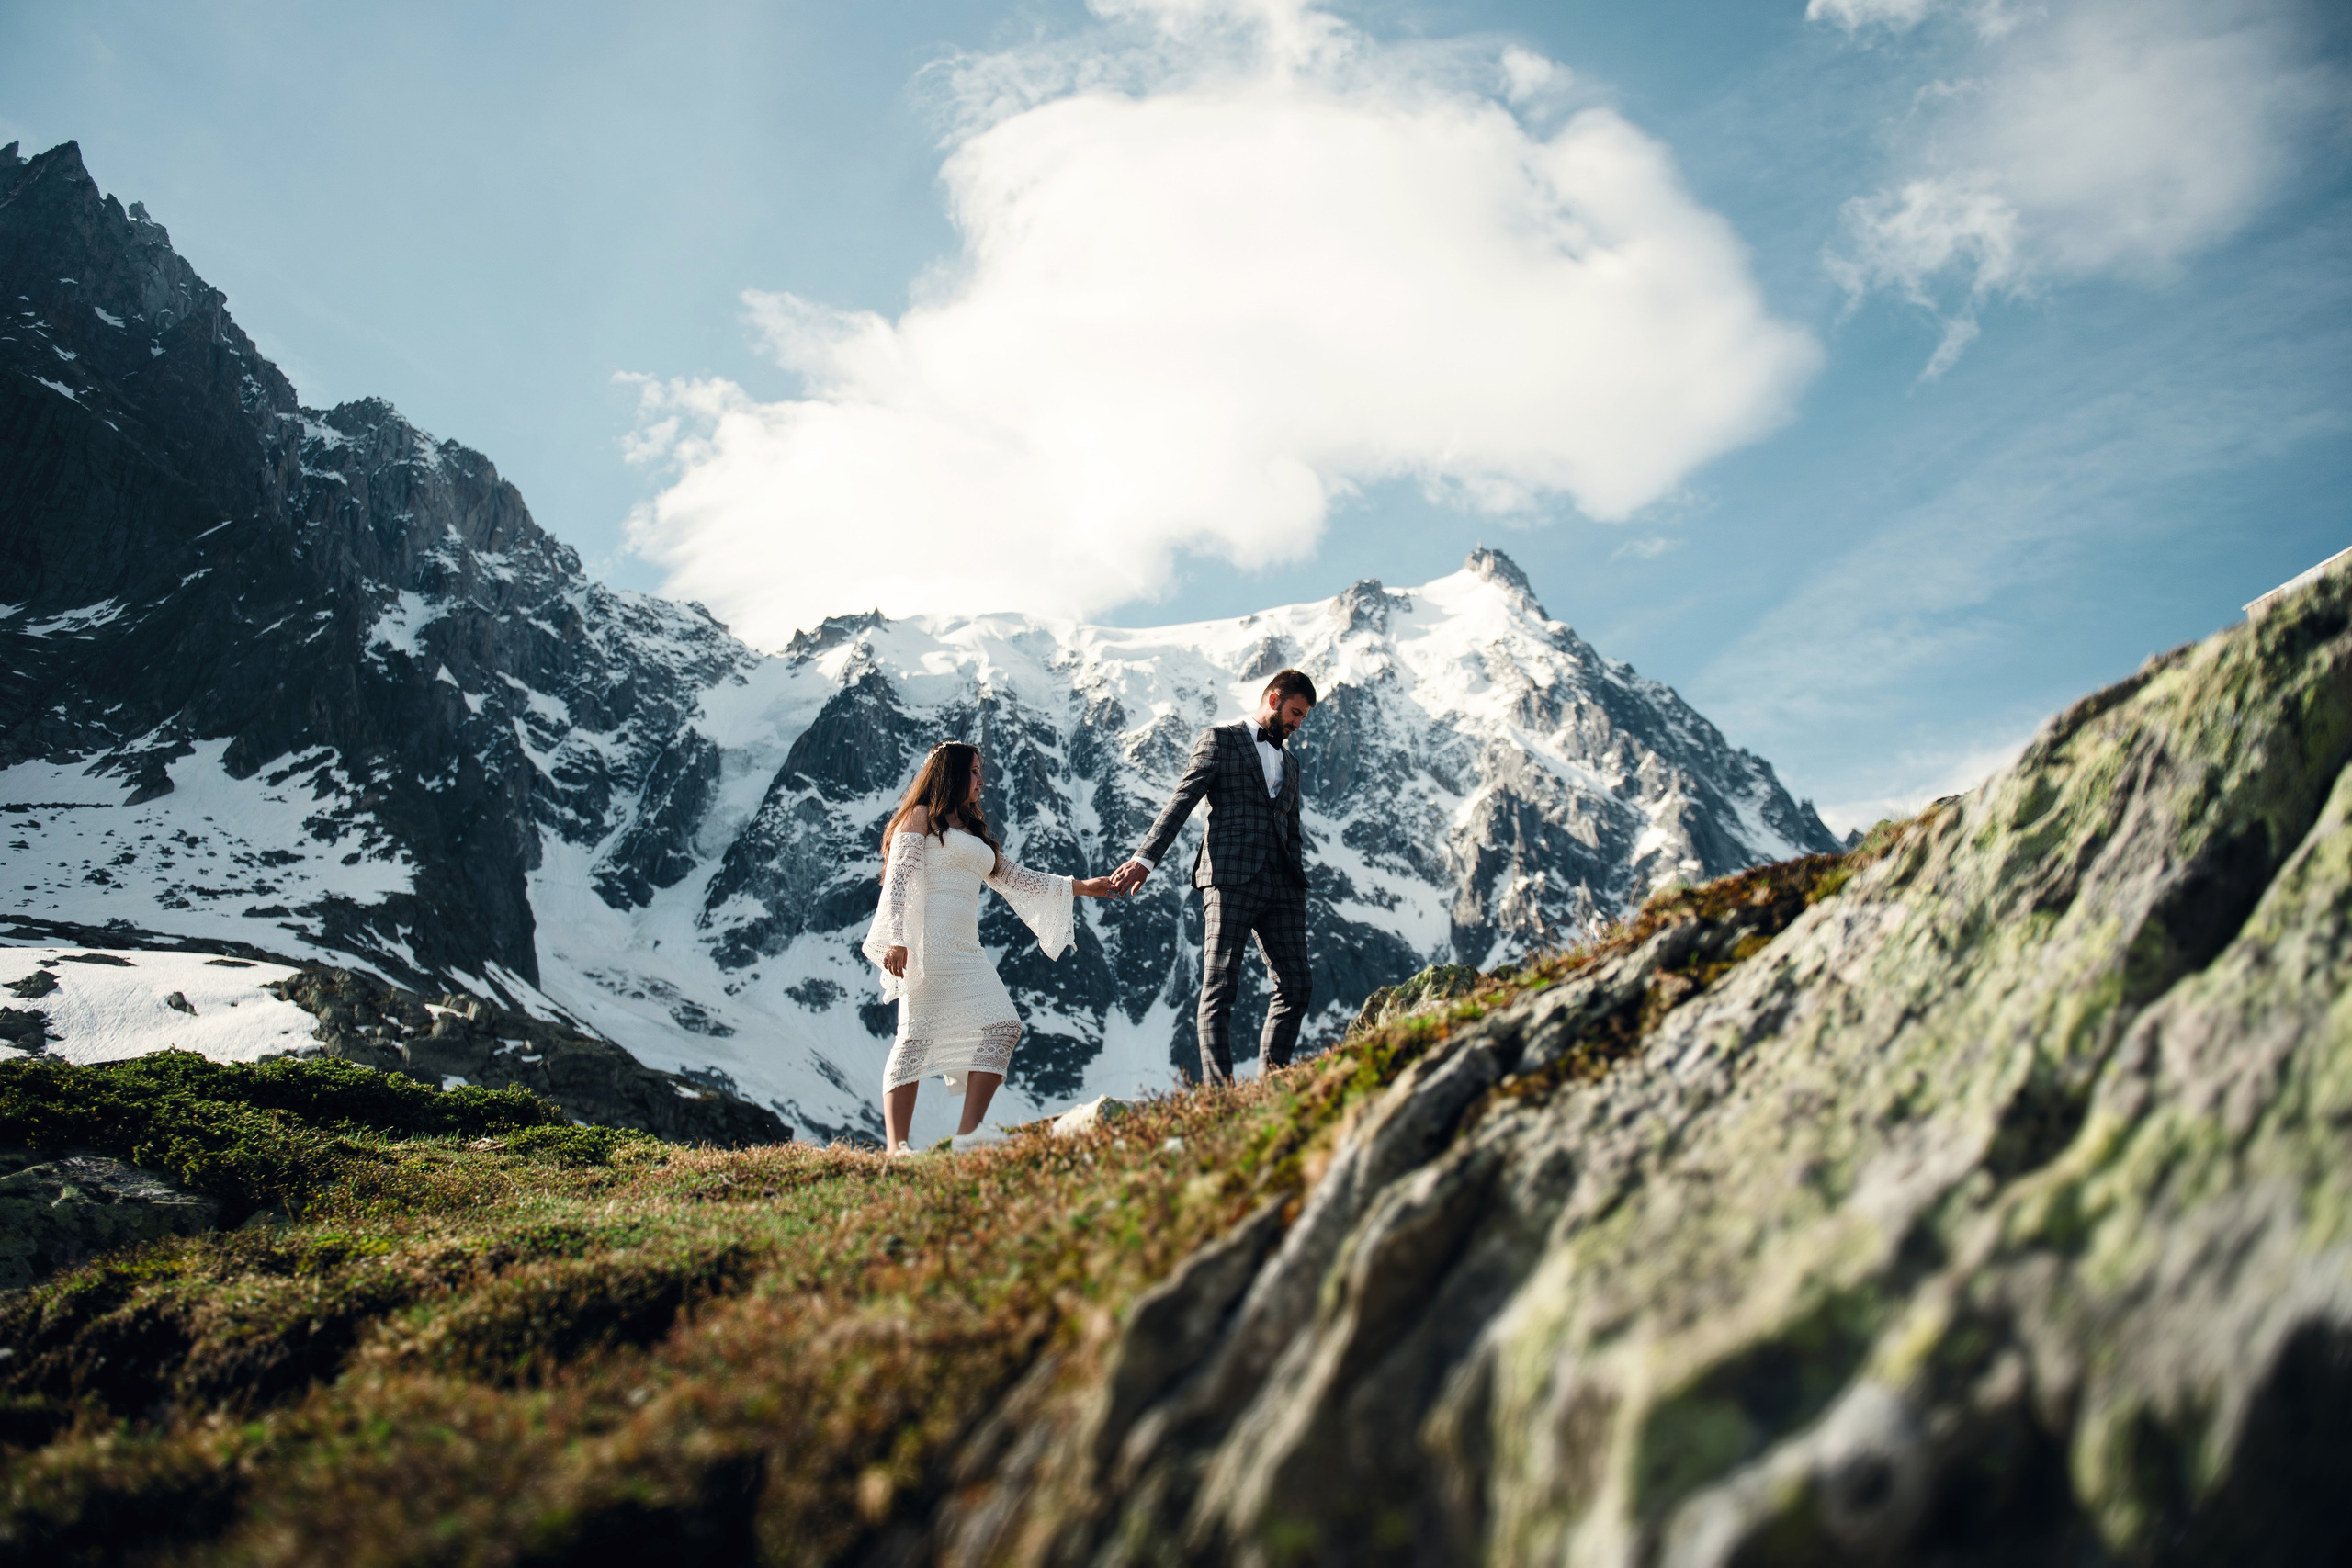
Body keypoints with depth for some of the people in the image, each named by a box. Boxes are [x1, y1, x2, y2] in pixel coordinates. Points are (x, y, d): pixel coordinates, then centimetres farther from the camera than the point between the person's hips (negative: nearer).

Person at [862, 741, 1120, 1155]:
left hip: (964, 947, 8)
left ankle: (969, 1132, -8)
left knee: (1003, 1026, -5)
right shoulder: (920, 817, 5)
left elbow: (1013, 877, 30)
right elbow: (898, 878, -6)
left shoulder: (973, 830, 27)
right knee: (917, 1035, -12)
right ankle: (896, 1147, -12)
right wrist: (896, 939, -19)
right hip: (927, 942, -8)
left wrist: (1079, 887, 28)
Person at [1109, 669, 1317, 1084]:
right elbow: (1182, 800, -3)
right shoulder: (1220, 740, 8)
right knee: (1219, 989, -7)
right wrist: (1147, 857, -14)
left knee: (1297, 987, -2)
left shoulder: (1289, 763, 27)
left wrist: (1297, 884, 13)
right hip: (1230, 878, -6)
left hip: (1280, 886, 6)